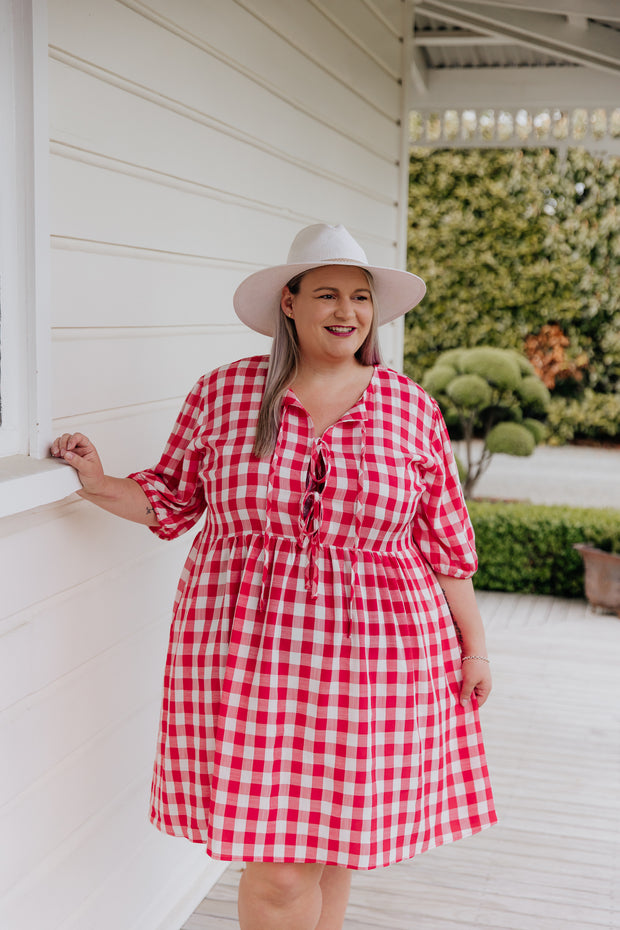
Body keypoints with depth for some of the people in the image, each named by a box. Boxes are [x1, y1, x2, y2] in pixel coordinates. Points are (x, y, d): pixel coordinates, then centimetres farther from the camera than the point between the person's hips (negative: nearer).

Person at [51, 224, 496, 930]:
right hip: (246, 652, -1)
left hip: (372, 655, 1)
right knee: (277, 864, -1)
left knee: (336, 838, 12)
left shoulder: (409, 408, 2)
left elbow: (444, 540, 6)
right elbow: (173, 497, 11)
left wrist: (473, 647, 8)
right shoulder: (224, 393, 0)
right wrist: (99, 484, -6)